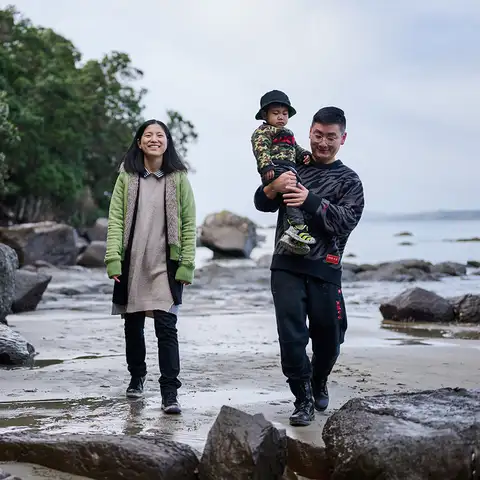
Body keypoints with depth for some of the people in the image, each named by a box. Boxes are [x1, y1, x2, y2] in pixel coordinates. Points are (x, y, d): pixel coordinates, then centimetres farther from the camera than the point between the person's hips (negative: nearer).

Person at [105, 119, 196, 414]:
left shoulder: (178, 178, 2)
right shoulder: (127, 176, 5)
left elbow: (189, 224, 0)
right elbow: (115, 219, 2)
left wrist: (187, 264, -6)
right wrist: (113, 258, -8)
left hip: (166, 265, -2)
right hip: (132, 263, 2)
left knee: (166, 327, -10)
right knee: (133, 324, 13)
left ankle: (170, 393, -8)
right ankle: (137, 376, 33)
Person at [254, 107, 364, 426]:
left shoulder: (349, 180, 8)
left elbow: (348, 220, -8)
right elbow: (262, 204, 10)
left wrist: (311, 201, -22)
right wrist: (274, 187, -13)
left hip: (325, 269, 0)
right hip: (287, 266, 0)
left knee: (328, 336, 9)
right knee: (291, 334, -9)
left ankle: (319, 385, 37)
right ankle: (304, 400, 2)